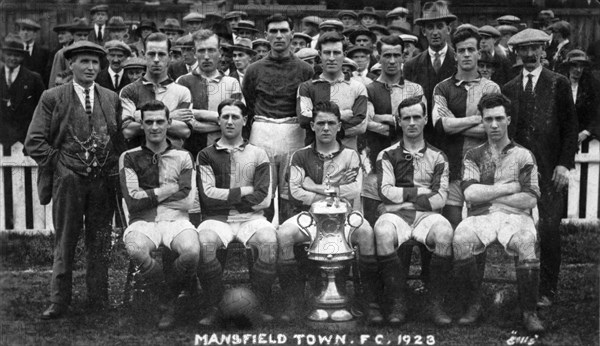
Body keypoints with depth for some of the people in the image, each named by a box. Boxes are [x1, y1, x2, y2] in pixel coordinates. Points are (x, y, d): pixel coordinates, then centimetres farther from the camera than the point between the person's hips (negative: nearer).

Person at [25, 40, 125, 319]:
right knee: (65, 242, 4)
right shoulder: (52, 98, 1)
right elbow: (34, 142, -1)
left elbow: (120, 139, 14)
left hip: (103, 181, 3)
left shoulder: (112, 99, 10)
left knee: (100, 245, 7)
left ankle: (98, 302, 17)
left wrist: (113, 168, 3)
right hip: (68, 181, -2)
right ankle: (59, 302, 12)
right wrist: (57, 164, -7)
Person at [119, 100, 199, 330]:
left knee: (192, 252, -33)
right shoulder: (129, 158, 10)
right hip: (143, 222, 0)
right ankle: (168, 300, -8)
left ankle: (169, 298, 0)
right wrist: (169, 190, 1)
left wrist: (148, 196, 0)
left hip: (176, 220, 1)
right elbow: (132, 201, -2)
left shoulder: (182, 157, 13)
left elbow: (187, 201, 1)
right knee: (136, 250, -36)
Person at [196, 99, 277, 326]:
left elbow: (263, 199, 0)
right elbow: (208, 196, -2)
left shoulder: (258, 155, 12)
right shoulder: (206, 155, 11)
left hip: (251, 218, 1)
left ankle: (261, 306, -16)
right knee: (204, 241, -33)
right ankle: (213, 307, -17)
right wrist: (244, 191, -2)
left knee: (269, 240, -32)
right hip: (217, 220, 0)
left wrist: (225, 198, -3)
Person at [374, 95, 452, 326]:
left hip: (426, 215, 1)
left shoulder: (437, 157, 17)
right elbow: (385, 192, 0)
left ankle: (436, 303, -21)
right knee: (383, 231, -36)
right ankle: (397, 302, -23)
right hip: (395, 215, 0)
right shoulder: (387, 155, 15)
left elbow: (440, 199, 4)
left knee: (444, 232, -34)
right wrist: (421, 191, 0)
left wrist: (402, 197, -4)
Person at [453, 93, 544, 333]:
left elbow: (530, 200, 1)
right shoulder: (473, 156, 17)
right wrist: (509, 188, -1)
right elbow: (470, 194, 0)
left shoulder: (523, 155, 14)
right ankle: (474, 305, -15)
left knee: (526, 242, -36)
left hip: (514, 216, -1)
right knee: (461, 239, -32)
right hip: (481, 217, 1)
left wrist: (488, 194, 1)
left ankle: (529, 312, -22)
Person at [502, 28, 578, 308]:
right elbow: (505, 128, 13)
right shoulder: (509, 89, 14)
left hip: (549, 169, -2)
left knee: (548, 229, -5)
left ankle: (546, 290, 4)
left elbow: (570, 126, 2)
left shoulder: (558, 84, 5)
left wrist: (565, 164, -6)